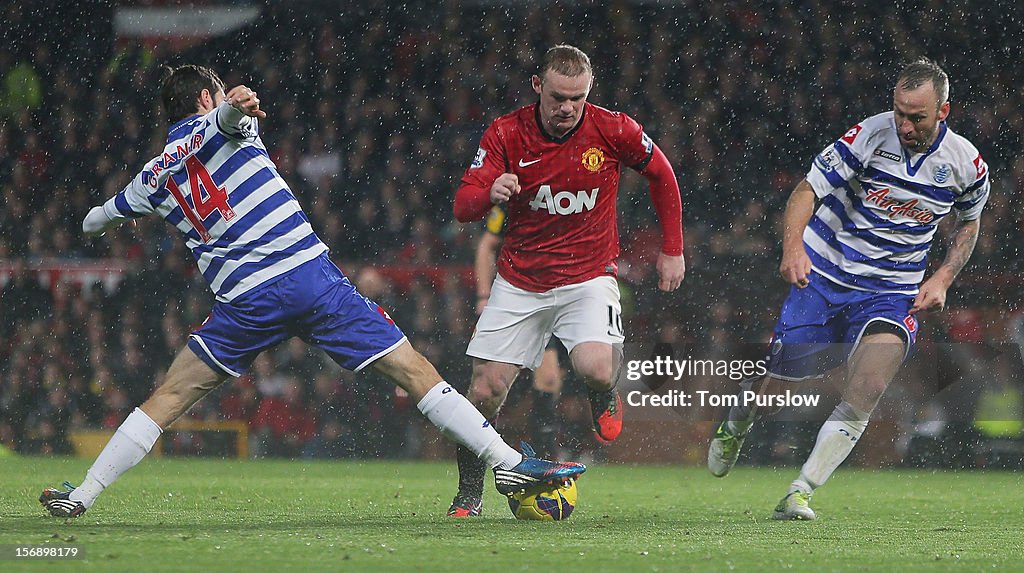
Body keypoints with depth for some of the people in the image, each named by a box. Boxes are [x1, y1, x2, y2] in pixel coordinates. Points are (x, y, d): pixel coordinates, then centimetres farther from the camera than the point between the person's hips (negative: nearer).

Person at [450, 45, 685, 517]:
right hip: (519, 280, 2)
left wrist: (672, 250, 9)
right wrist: (490, 193, -36)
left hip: (588, 275, -2)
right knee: (485, 392, -5)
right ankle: (468, 495, 15)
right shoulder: (506, 133, -9)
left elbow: (661, 175, 7)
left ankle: (605, 397, 9)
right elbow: (463, 206, -13)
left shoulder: (612, 129, -11)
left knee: (594, 369, -29)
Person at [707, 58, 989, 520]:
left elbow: (969, 223, 15)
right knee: (775, 384, 5)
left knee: (863, 396, -20)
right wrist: (793, 247, -35)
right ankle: (735, 425, 41)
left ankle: (799, 494, -12)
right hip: (824, 274, -1)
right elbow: (807, 190, -17)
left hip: (892, 292, 1)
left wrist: (942, 278, 0)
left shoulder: (966, 164, -6)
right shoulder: (869, 136, -17)